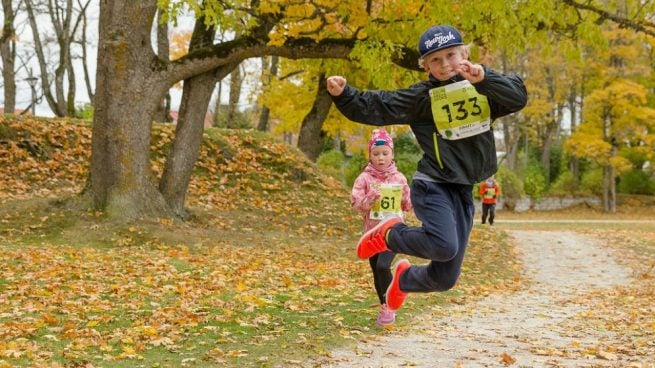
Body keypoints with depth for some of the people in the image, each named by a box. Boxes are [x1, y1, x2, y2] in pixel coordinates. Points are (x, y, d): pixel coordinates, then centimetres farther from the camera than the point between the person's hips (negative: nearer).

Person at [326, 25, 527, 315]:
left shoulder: (483, 88, 5)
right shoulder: (422, 96, -3)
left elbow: (518, 97, -12)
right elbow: (373, 108, -4)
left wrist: (484, 78, -24)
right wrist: (343, 94, -19)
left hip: (463, 192, 4)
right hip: (433, 186, -4)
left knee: (445, 278, 7)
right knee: (445, 246, -32)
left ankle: (405, 278, 43)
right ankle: (390, 235, -1)